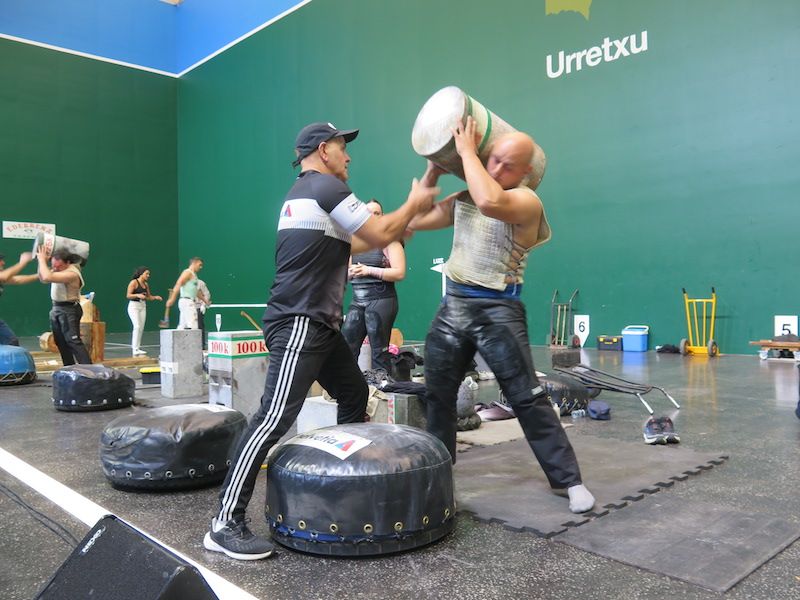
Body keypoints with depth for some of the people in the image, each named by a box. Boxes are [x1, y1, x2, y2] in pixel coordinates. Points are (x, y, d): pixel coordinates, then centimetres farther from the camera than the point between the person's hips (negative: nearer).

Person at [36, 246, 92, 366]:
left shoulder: (71, 273, -23)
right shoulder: (60, 270, 7)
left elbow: (48, 277, -33)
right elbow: (42, 279, 17)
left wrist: (42, 259, -20)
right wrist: (41, 261, 2)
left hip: (68, 311, -10)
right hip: (56, 309, 10)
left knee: (74, 342, -16)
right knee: (61, 343, 14)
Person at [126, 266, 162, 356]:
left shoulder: (146, 284, 11)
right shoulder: (134, 282, -8)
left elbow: (148, 297, 17)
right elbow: (128, 295, -13)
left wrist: (155, 297, -2)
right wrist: (138, 295, -29)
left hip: (143, 306, 7)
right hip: (134, 306, -7)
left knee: (141, 328, 3)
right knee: (137, 326, -18)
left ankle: (137, 348, 8)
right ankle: (135, 349, -19)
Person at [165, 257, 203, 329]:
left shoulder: (193, 274, 20)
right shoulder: (187, 272, -9)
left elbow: (195, 291, 30)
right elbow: (178, 284, -21)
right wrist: (172, 299, -30)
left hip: (189, 302, 10)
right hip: (187, 301, -10)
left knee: (182, 327, 8)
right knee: (192, 327, -14)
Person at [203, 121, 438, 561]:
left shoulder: (302, 194, 21)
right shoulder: (326, 186, -9)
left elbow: (344, 244, 29)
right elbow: (380, 235, -8)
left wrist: (397, 226, 30)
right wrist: (414, 202, 8)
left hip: (318, 323, 11)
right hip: (298, 323, -11)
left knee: (354, 395, 17)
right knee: (276, 417, -14)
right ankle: (225, 525, -10)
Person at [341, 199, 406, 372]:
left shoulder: (389, 241, -2)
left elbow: (399, 273, -10)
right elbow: (346, 273, 22)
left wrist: (369, 270, -14)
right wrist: (352, 272, -2)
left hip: (381, 301, -6)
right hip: (357, 302, 6)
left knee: (379, 352, -2)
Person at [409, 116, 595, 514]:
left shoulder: (527, 201, -11)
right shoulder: (463, 199, 11)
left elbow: (490, 202, -33)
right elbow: (416, 221, 14)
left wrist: (467, 152, -18)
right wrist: (433, 171, 7)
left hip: (498, 311, -6)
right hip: (453, 305, 6)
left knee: (528, 398, -5)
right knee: (437, 395, 13)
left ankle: (567, 480, 8)